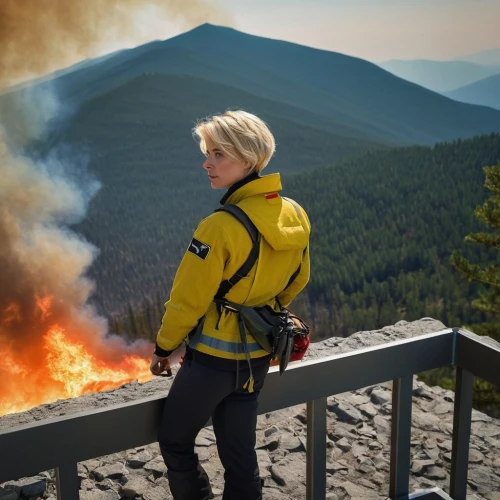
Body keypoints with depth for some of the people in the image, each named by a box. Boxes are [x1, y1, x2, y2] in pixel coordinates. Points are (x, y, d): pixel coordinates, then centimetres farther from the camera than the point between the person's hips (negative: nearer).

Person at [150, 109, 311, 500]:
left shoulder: (221, 226, -25)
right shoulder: (296, 216, -3)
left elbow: (188, 299, -17)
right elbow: (298, 281, 10)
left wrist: (164, 347, -1)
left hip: (213, 357, -7)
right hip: (258, 356, 7)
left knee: (174, 441, 16)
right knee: (239, 451, 17)